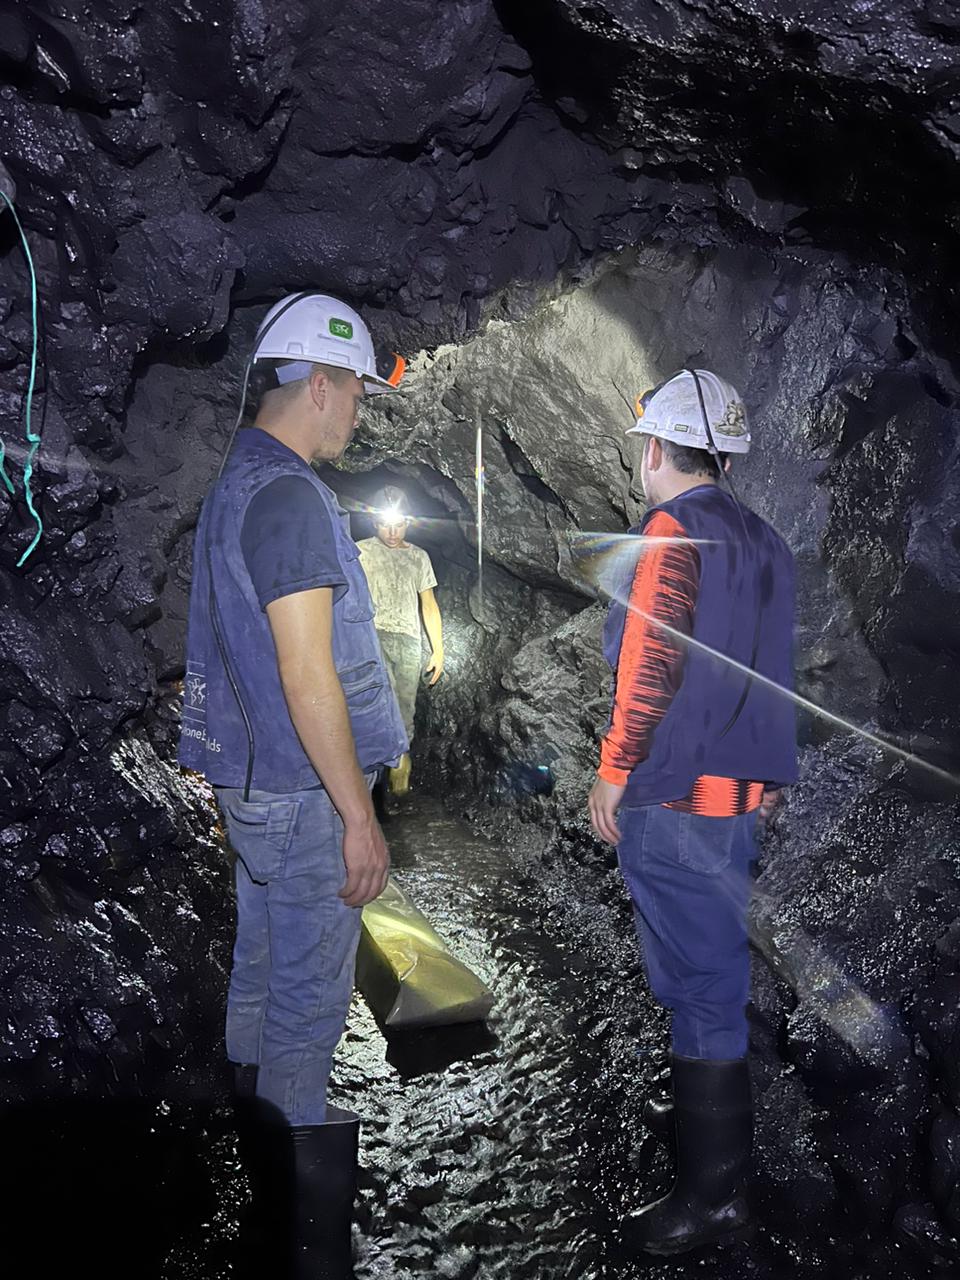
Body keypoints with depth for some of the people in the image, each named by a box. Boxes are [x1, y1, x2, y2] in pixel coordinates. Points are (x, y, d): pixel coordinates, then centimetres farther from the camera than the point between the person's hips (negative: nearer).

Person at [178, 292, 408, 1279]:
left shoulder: (234, 484, 11)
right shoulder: (290, 497, -20)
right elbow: (308, 677, -24)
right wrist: (359, 817, -18)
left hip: (249, 784, 10)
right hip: (302, 792, -10)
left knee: (261, 978, 20)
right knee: (308, 1005, 1)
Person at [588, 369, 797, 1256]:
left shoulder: (673, 533, -13)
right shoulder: (763, 542, 13)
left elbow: (652, 667, -20)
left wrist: (614, 771, -13)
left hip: (675, 796, -9)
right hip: (745, 792, 9)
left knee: (699, 977, -3)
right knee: (714, 965, 22)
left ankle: (715, 1192, 7)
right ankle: (710, 1113, 41)